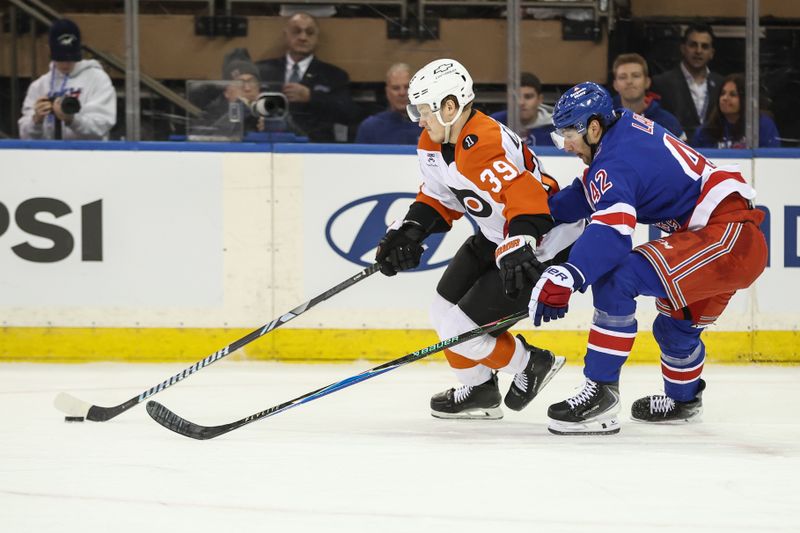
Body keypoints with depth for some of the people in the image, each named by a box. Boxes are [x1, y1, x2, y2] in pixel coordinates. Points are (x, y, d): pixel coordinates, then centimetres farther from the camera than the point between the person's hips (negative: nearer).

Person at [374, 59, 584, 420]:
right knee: (444, 312, 13)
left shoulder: (482, 148, -32)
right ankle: (479, 391, 32)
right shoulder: (434, 144, 0)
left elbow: (525, 196, -42)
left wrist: (517, 250, -51)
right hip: (494, 238, 10)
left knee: (461, 330, -11)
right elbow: (440, 197, 14)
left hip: (539, 245, -10)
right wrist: (410, 229, 0)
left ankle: (531, 364, 13)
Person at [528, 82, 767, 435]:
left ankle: (600, 393, -23)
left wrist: (565, 278, -44)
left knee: (615, 277, -22)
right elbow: (590, 192, 26)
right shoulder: (625, 126, 12)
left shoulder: (616, 161, -17)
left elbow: (611, 232, -33)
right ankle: (683, 399, 57)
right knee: (675, 327, 30)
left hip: (727, 238, -11)